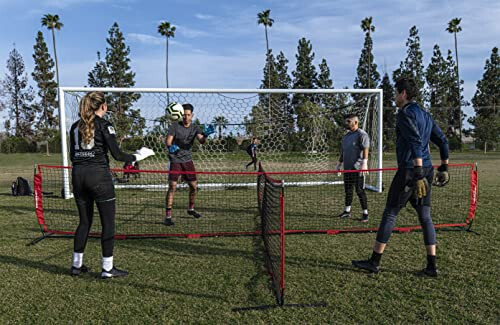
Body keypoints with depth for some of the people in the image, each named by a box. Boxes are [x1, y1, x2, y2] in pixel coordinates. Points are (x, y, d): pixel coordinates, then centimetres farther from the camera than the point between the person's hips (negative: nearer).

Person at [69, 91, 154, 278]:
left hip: (78, 174, 7)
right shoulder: (104, 125, -6)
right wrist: (138, 156, 3)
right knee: (108, 222, 2)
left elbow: (72, 156, 15)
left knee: (84, 221, 16)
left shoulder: (75, 126, 12)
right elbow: (117, 154, -11)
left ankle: (77, 265, 23)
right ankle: (107, 268, 6)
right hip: (98, 175, -6)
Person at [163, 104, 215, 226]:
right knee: (172, 187, -12)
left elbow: (201, 141, -15)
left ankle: (191, 209, 32)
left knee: (193, 186, 7)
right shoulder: (175, 126, -7)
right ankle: (168, 216, -7)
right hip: (175, 160, -4)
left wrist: (205, 134, -37)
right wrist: (171, 147, -39)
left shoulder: (195, 128, 1)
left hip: (188, 160, 4)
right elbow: (168, 141, -15)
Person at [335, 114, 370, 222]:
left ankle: (365, 213, 5)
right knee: (348, 190, 13)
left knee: (360, 191, -4)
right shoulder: (346, 135, 18)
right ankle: (347, 211, 24)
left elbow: (366, 149, -17)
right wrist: (339, 164, 24)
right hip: (347, 168, 8)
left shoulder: (362, 134, -7)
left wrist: (364, 163, -26)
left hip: (357, 169, -8)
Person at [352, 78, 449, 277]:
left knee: (389, 215, -1)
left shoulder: (405, 113, -10)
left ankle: (374, 262, 7)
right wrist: (444, 167, 26)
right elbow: (442, 141, 20)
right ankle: (432, 266, 13)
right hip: (426, 170, 8)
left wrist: (418, 174, -27)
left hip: (409, 171, -8)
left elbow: (416, 143, -22)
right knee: (425, 217, 11)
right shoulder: (426, 115, 18)